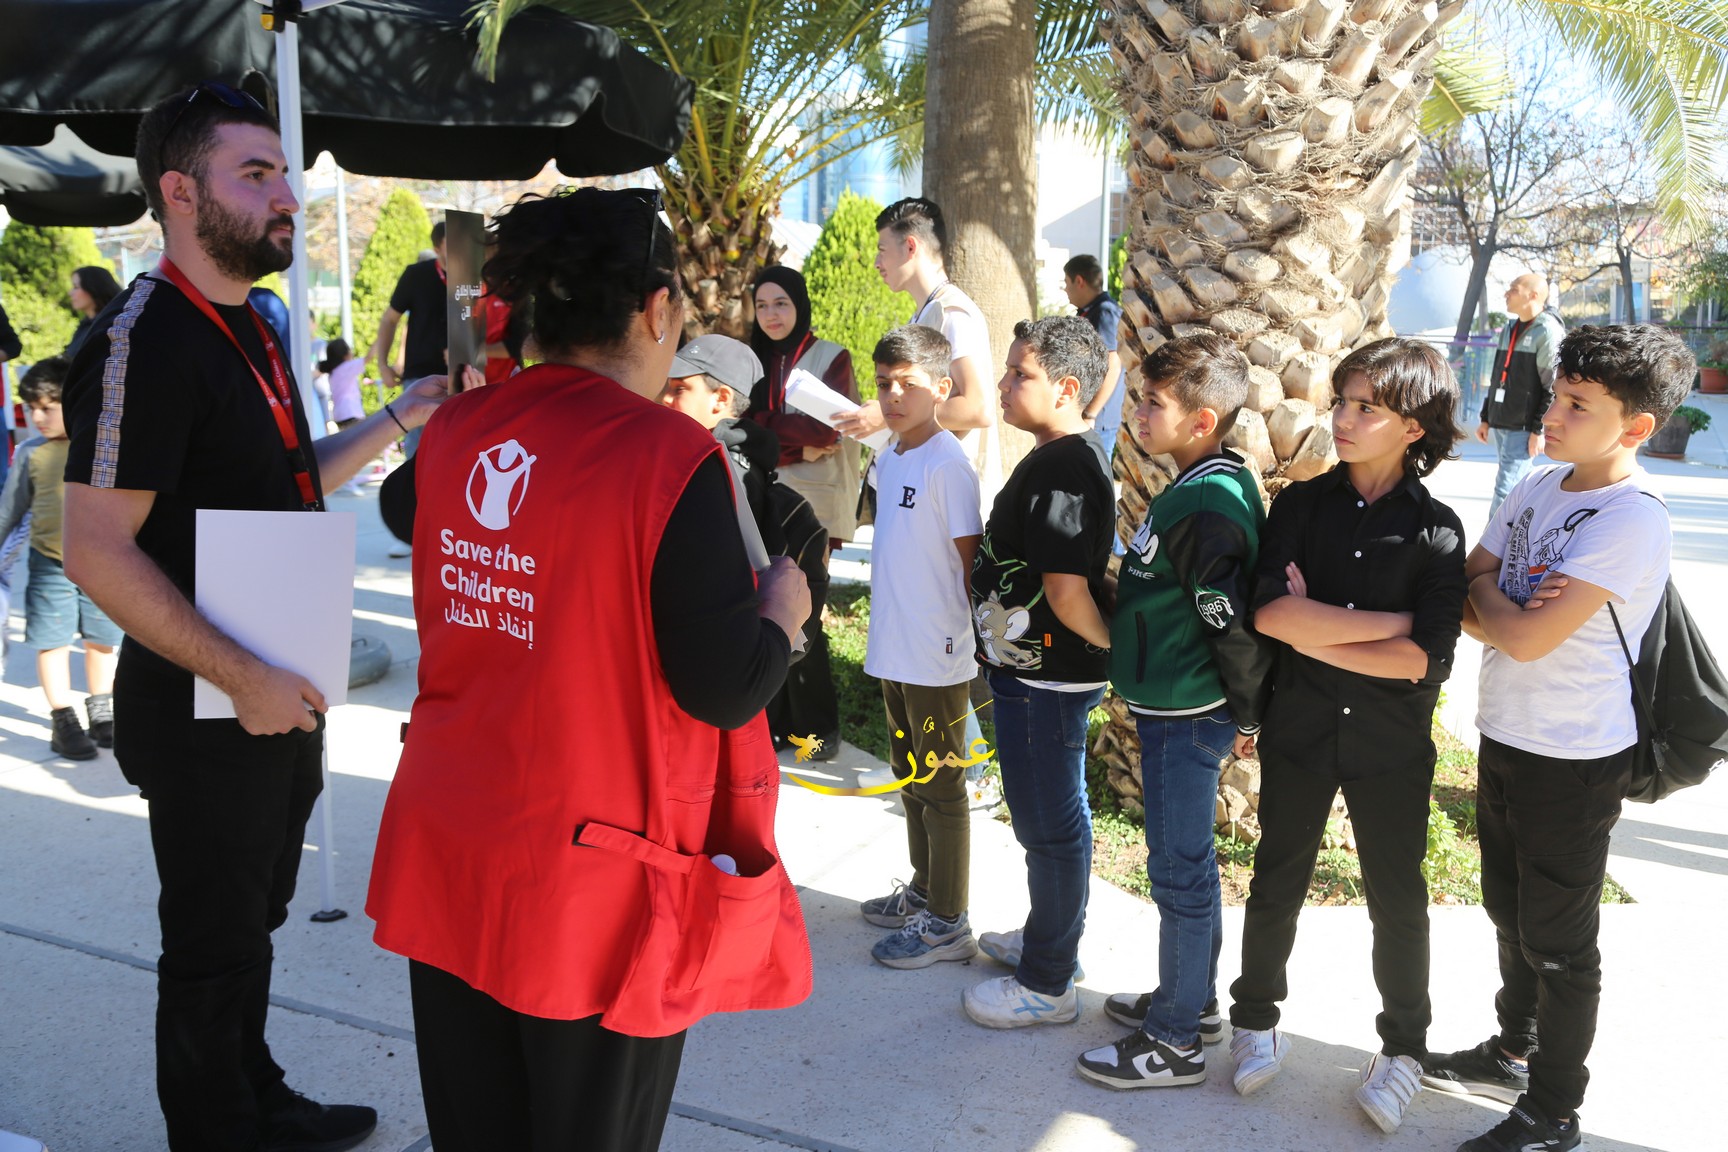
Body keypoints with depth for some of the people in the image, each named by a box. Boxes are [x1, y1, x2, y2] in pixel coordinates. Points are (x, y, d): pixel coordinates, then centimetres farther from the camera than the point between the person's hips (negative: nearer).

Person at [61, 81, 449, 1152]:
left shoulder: (250, 330, 10)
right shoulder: (142, 342, -19)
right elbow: (98, 553, -23)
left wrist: (395, 420, 9)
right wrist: (242, 678, -25)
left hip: (282, 691, 9)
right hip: (206, 709, -9)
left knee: (254, 916, 23)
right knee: (213, 943, 8)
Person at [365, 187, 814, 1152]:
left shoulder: (453, 432, 0)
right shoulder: (670, 456, -19)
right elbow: (723, 691, -17)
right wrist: (784, 606, 2)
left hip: (450, 857, 6)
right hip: (593, 887, -5)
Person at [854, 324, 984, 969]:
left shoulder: (948, 465, -17)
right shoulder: (889, 459, 9)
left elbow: (972, 558, -16)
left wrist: (982, 640, -15)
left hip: (938, 657, -9)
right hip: (894, 650, 9)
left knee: (940, 787, 3)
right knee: (910, 776, 20)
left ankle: (947, 925, 15)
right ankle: (923, 892, 37)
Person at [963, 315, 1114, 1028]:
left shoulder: (1062, 471, -23)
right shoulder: (1070, 457, 10)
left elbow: (1066, 589, -27)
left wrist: (1114, 646, -13)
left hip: (1047, 679, -10)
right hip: (1033, 670, 10)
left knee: (1050, 824, 3)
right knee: (1050, 815, 22)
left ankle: (1047, 985, 17)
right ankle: (1047, 937, 40)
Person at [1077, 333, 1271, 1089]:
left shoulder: (1205, 507, -24)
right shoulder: (1209, 487, 8)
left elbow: (1234, 624, -24)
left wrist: (1249, 713, -10)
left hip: (1186, 717, -10)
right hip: (1173, 711, 10)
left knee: (1179, 870, 2)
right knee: (1186, 862, 21)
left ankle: (1173, 1041, 16)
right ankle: (1191, 1000, 37)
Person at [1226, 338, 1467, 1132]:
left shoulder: (1435, 531, -8)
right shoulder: (1303, 504, -4)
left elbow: (1425, 659, -19)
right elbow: (1268, 610, -19)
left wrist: (1313, 630, -16)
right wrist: (1390, 623, -18)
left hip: (1392, 745, -1)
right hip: (1299, 732, 2)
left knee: (1398, 902, 12)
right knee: (1276, 885, 15)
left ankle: (1404, 1046, 32)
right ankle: (1255, 1020, 35)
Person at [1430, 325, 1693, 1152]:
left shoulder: (1633, 520, -22)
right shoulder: (1538, 487, 2)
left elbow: (1526, 638, -26)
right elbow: (1464, 604, 4)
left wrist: (1485, 590, -8)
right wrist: (1506, 609, -16)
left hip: (1575, 759, -8)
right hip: (1504, 737, 8)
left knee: (1558, 942, 7)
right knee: (1510, 913, 24)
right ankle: (1514, 1053, 45)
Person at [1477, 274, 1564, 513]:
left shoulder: (1548, 332, -10)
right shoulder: (1509, 329, 16)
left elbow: (1554, 387, -14)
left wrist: (1539, 430, -17)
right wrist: (1486, 418, 18)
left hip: (1525, 428, -8)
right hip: (1500, 425, 8)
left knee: (1505, 491, -12)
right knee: (1517, 489, 13)